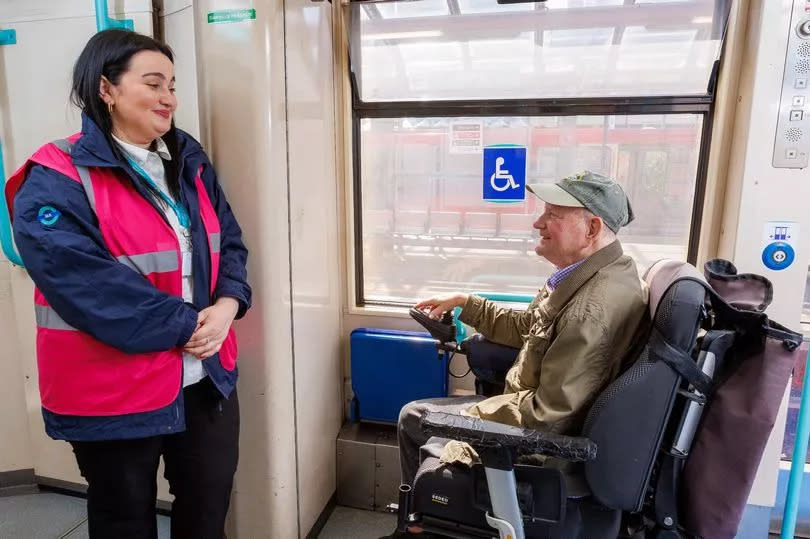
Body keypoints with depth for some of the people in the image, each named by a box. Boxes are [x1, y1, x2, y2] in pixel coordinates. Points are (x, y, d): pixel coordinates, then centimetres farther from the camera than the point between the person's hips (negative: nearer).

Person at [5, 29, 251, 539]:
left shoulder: (189, 160, 7)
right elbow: (88, 285, -23)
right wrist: (185, 325, -20)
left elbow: (230, 241, 6)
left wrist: (227, 305, -12)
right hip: (114, 393, -5)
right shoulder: (56, 181, -13)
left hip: (207, 378, 6)